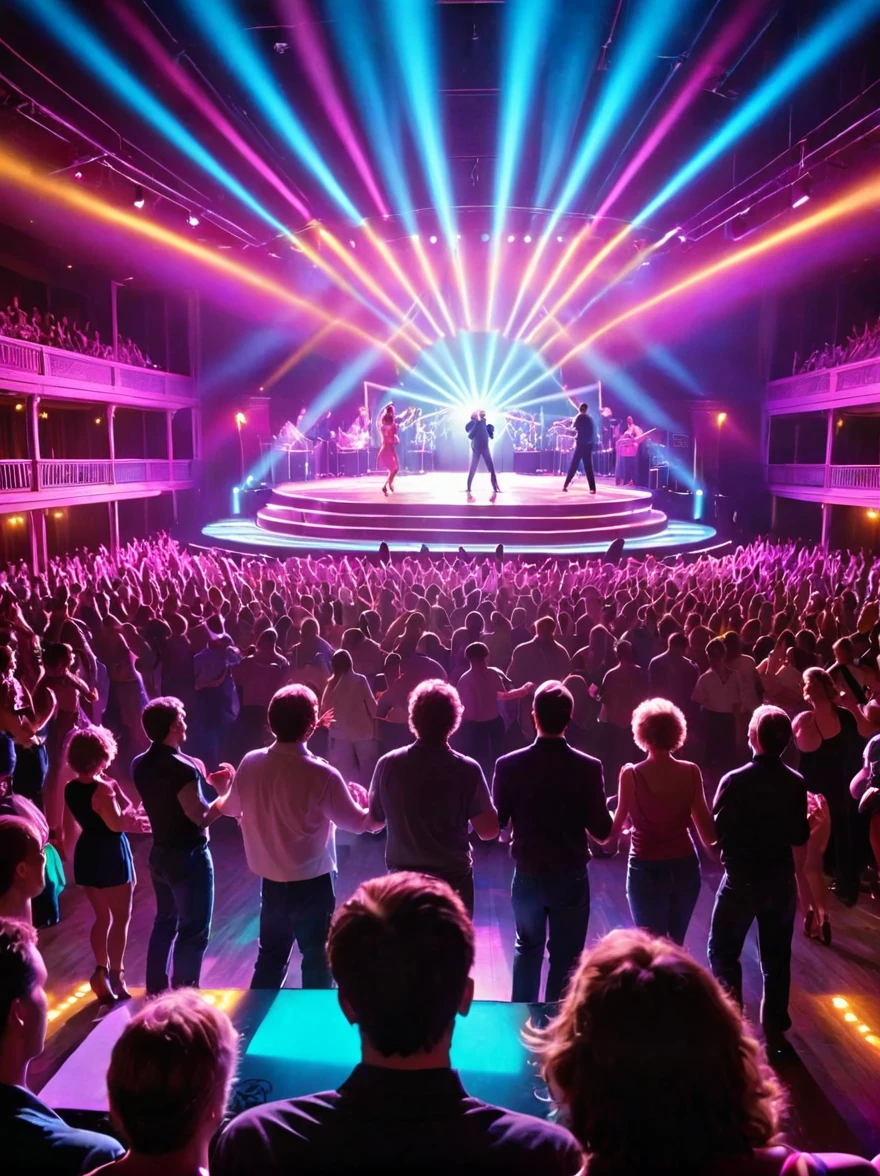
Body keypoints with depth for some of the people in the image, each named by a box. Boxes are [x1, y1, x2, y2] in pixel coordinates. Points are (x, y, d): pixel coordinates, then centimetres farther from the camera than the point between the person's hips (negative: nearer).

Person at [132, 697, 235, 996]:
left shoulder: (140, 765, 1)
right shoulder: (182, 768, -26)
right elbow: (202, 817, -24)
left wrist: (204, 782, 8)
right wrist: (225, 793, -10)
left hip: (160, 853, 8)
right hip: (188, 857, -8)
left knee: (166, 921, 22)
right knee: (194, 930, 6)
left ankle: (156, 990, 33)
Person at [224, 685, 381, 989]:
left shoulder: (250, 763, -9)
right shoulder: (321, 774, -24)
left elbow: (231, 808, 10)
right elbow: (357, 822, -11)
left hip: (271, 881, 5)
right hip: (312, 882, -5)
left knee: (270, 958, 22)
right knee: (317, 963, 13)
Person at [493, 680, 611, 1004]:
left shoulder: (508, 764, -13)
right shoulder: (589, 767, -15)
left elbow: (496, 823, -4)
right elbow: (601, 830, -11)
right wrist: (607, 810, 10)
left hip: (527, 875, 2)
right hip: (571, 877, -2)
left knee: (527, 947, 24)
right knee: (565, 957, 14)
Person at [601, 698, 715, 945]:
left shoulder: (631, 775, -14)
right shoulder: (691, 772, -7)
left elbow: (611, 834, -9)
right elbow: (709, 835, -5)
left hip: (647, 870, -3)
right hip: (685, 868, 3)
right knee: (675, 945, 21)